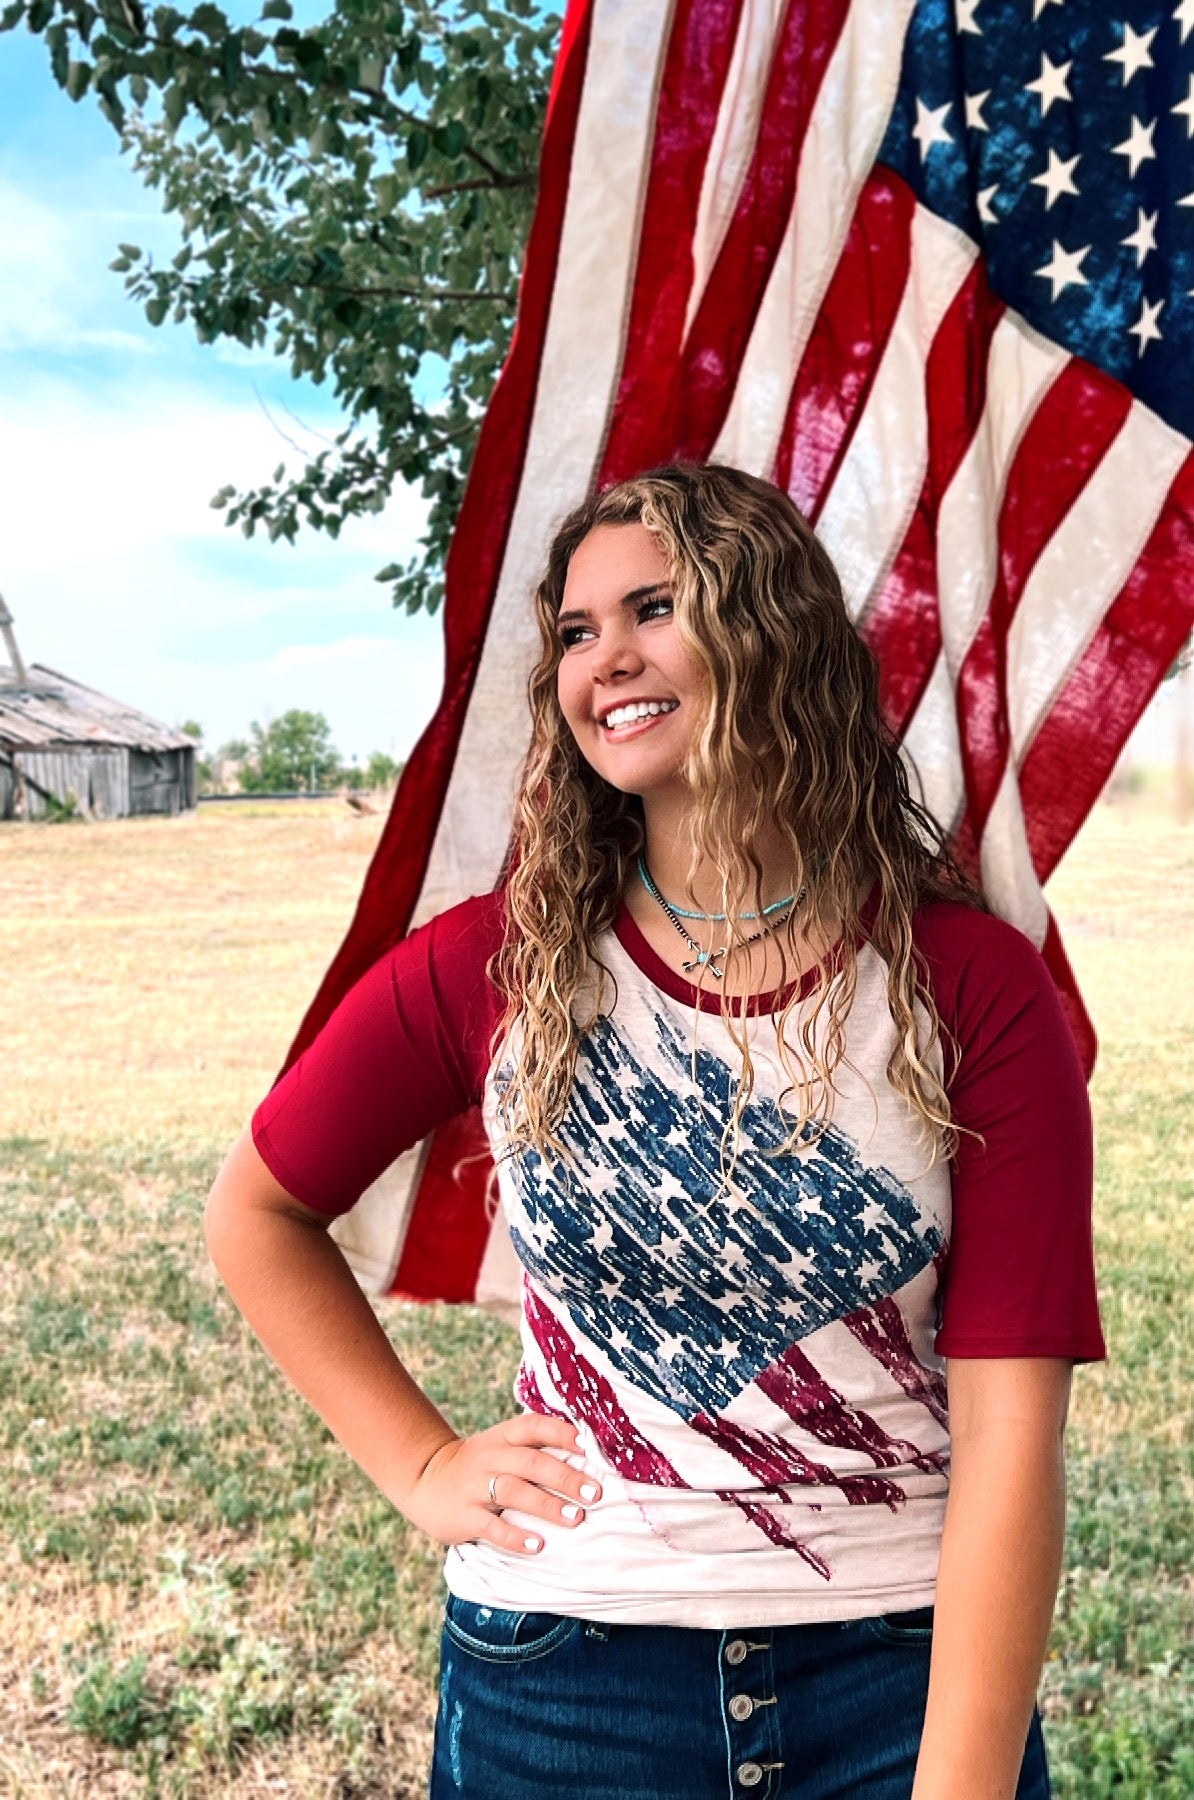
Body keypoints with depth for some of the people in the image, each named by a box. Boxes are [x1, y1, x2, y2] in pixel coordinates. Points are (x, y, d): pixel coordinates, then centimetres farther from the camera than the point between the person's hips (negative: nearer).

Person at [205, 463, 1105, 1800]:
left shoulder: (975, 989, -10)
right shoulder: (495, 966, -7)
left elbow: (1010, 1425, -13)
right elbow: (256, 1213, 7)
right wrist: (421, 1466, 1)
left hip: (906, 1670, 0)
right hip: (561, 1672, 1)